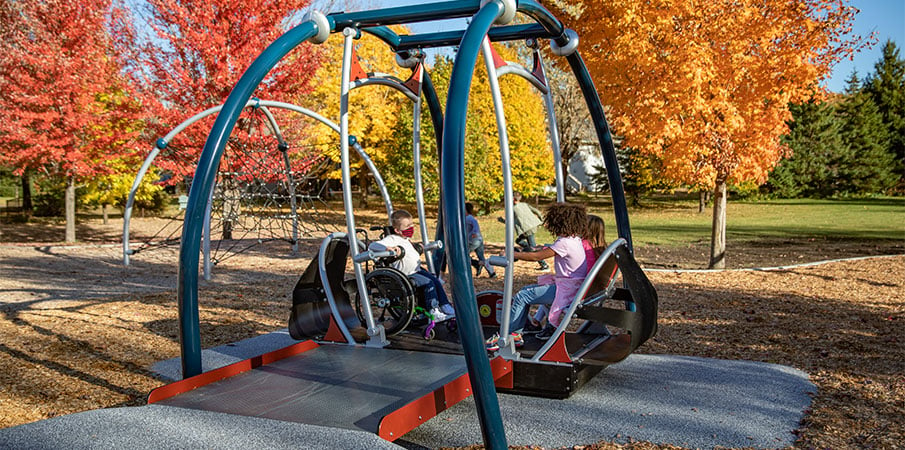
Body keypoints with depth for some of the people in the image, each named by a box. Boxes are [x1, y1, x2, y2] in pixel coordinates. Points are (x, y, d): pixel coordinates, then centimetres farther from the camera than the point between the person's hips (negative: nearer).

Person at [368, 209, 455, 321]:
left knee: (437, 281, 2)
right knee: (428, 283, -23)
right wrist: (387, 248, -46)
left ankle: (446, 307, 9)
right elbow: (372, 246, -31)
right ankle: (433, 313, -19)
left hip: (416, 270, 10)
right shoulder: (392, 239, -16)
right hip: (406, 275, -10)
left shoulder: (405, 239, 16)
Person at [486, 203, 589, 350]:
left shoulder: (564, 243, -20)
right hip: (571, 287, 10)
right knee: (526, 291, 15)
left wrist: (513, 255, -11)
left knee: (522, 296, -10)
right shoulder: (575, 239, 10)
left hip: (566, 290, -10)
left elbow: (537, 256, -20)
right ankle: (516, 334, 13)